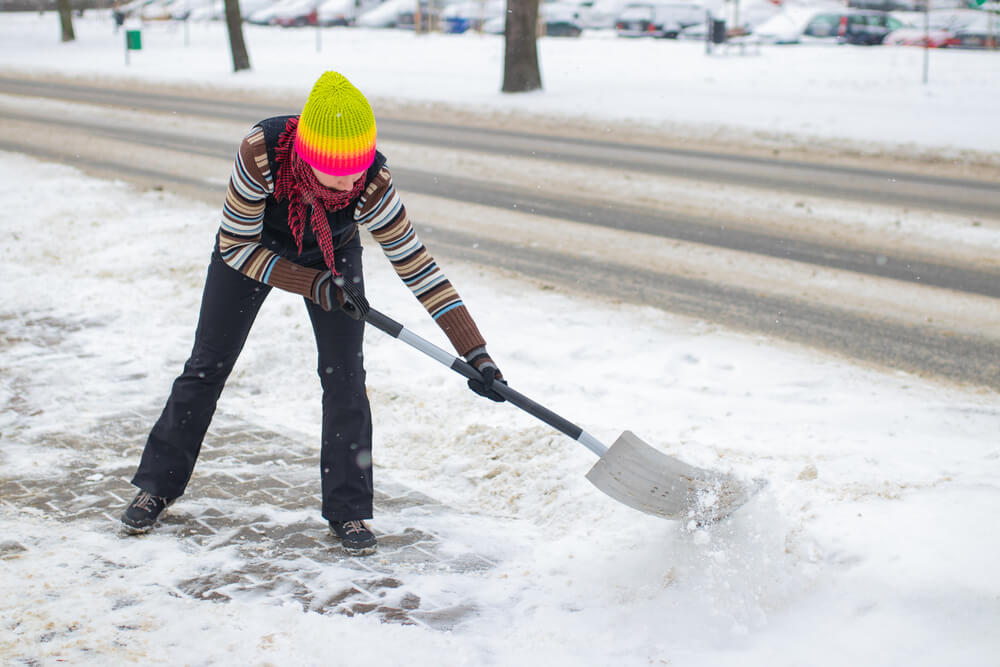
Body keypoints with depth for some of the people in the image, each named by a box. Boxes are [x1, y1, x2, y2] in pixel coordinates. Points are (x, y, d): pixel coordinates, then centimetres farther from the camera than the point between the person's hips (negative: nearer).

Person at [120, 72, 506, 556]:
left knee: (344, 375, -10)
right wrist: (317, 287, -32)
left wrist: (475, 352, -36)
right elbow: (235, 247, -27)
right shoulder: (260, 151, -41)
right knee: (208, 366, 7)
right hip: (250, 248, 0)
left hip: (333, 256, 0)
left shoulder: (372, 184, -38)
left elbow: (416, 265, -32)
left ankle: (348, 511, 6)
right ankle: (158, 485, 25)